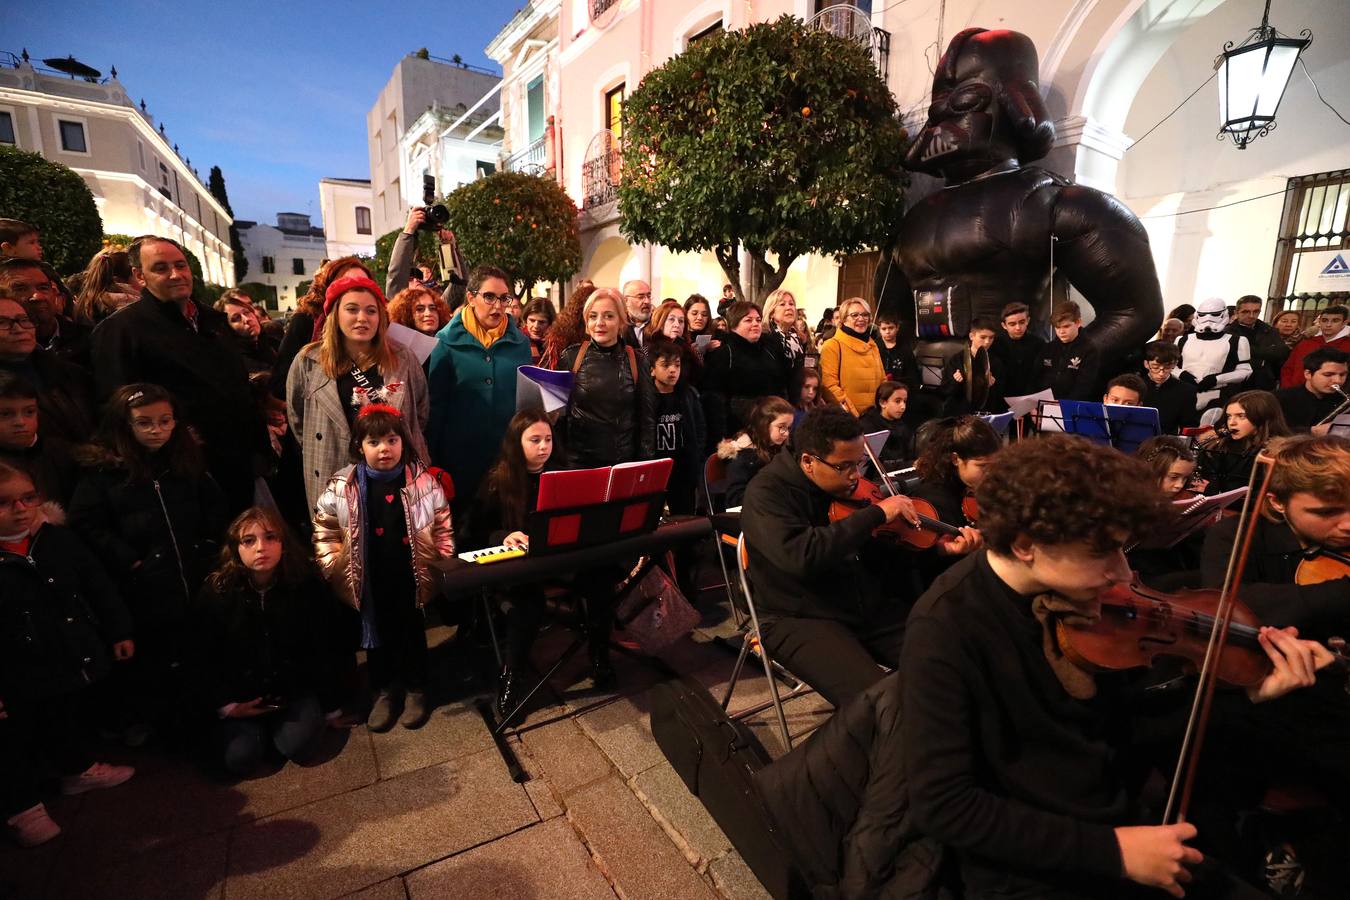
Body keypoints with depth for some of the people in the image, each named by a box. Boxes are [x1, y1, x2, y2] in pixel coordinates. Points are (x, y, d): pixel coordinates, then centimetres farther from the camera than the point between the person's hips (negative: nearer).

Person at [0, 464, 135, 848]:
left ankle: (78, 769, 48)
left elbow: (99, 587, 3)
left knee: (70, 723, 25)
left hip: (73, 661, 4)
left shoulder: (60, 539, -5)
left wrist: (119, 631, 5)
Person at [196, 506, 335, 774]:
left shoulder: (307, 584, -13)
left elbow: (320, 645, -5)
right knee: (239, 760, -15)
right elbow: (206, 658, -2)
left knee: (297, 747, -19)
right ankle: (260, 724, 18)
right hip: (241, 694, 1)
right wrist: (225, 705, -9)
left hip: (294, 688, -1)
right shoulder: (216, 591, -10)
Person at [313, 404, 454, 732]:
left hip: (412, 579, -1)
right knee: (377, 635, 18)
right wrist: (334, 568, -3)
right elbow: (324, 532, 2)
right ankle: (384, 691, 40)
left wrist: (442, 564, -6)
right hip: (369, 582, 1)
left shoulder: (424, 481, -10)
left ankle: (415, 689, 38)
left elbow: (443, 528, -1)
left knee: (413, 634, 16)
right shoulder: (341, 487, -9)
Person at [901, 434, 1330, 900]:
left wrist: (1251, 691, -3)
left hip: (1125, 828, 6)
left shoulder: (1080, 592, -6)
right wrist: (1110, 850, -21)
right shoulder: (947, 627, -26)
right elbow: (943, 804, -23)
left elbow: (1123, 724, 7)